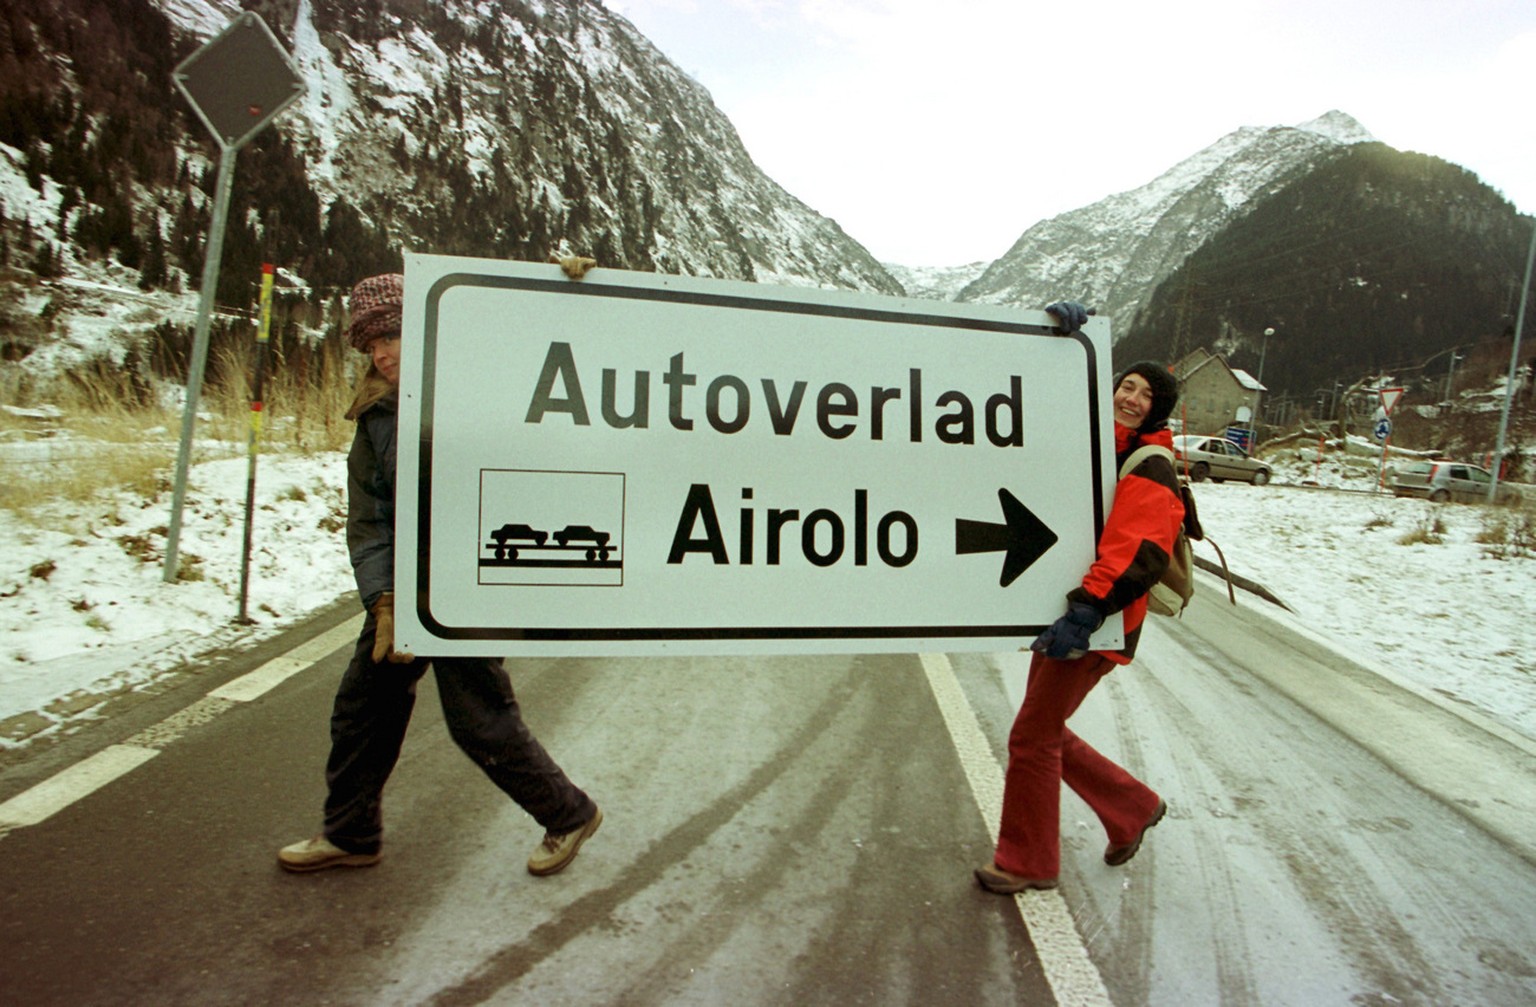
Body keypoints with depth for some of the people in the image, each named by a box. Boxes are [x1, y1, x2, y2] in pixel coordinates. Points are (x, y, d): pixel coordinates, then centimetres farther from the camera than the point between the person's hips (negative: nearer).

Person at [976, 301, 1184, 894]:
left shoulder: (1152, 471, -11)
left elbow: (1142, 555, -24)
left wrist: (1086, 612, -34)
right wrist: (1059, 331, -6)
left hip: (1095, 626, -8)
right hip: (1061, 610, 8)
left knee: (1032, 737, -2)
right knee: (1048, 734, 17)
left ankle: (1028, 862, 17)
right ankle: (1134, 809, 37)